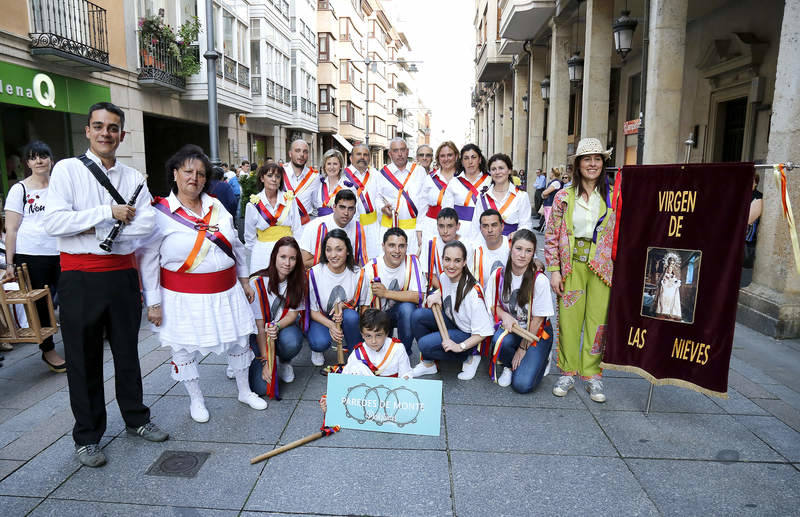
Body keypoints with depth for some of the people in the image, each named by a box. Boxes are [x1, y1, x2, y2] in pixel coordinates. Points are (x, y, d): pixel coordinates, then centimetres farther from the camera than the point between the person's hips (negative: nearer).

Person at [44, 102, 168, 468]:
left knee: (127, 351, 15)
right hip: (80, 276, -3)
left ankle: (136, 419, 33)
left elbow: (146, 224, -6)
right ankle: (87, 436, 23)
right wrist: (108, 212, -14)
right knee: (84, 358, 8)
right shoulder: (67, 169, -2)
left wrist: (97, 231, -13)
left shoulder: (133, 177, 7)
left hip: (122, 273, 3)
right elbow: (53, 222, -14)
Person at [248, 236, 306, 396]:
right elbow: (259, 325, -18)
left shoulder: (298, 280, -9)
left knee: (292, 342, -35)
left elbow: (293, 314, -6)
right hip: (258, 334, -2)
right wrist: (265, 361, -21)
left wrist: (277, 327, -29)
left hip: (284, 326, 2)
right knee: (261, 387, -17)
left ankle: (284, 362, 2)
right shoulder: (257, 283, -20)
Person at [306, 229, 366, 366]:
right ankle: (317, 350, 8)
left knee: (350, 316, -33)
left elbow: (362, 306, -3)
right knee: (320, 343, -32)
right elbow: (313, 311, -8)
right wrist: (331, 325, -27)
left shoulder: (358, 274, -11)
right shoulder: (314, 273, -15)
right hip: (321, 319, -1)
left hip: (347, 320, 1)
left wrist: (344, 306, -25)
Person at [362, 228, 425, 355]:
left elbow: (419, 296, -23)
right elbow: (365, 307, -11)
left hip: (403, 313, 0)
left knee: (407, 307, -32)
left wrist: (386, 293, -26)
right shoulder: (370, 269, -16)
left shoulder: (412, 262, -15)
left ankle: (404, 353, -11)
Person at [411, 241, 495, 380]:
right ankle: (428, 363, 0)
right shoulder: (444, 277, -7)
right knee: (417, 315, -16)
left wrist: (460, 347, -30)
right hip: (451, 322, 7)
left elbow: (483, 332, -24)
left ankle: (469, 358, -4)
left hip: (469, 335, -7)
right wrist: (437, 294, -3)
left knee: (425, 344, -26)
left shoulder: (473, 292, -29)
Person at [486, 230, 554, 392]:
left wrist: (523, 348, -10)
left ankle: (540, 361, 14)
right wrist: (504, 315, -18)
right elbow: (493, 305, 4)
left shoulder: (540, 280, -18)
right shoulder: (498, 275, -8)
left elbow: (537, 319, -12)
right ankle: (511, 365, 0)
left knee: (523, 384, -19)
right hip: (510, 328, 3)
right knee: (499, 341, -35)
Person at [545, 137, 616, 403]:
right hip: (571, 265, 0)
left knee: (598, 321, 3)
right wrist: (554, 270, -3)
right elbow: (552, 235, 2)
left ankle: (592, 374, 19)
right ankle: (568, 373, 18)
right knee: (568, 319, 3)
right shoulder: (564, 196, 2)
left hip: (602, 267, 1)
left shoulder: (613, 196, 4)